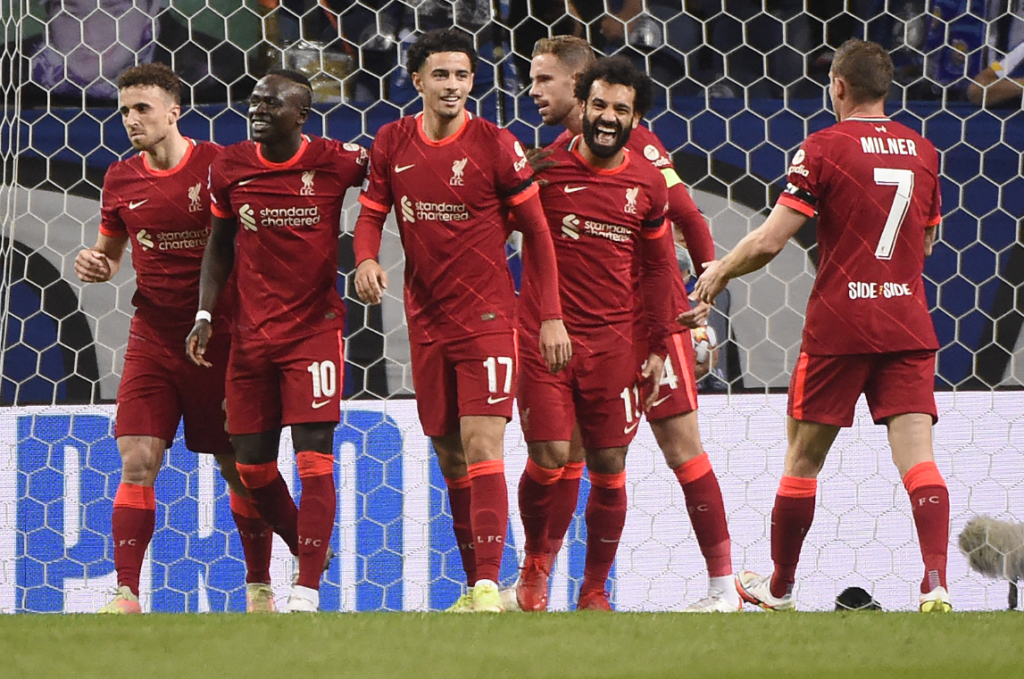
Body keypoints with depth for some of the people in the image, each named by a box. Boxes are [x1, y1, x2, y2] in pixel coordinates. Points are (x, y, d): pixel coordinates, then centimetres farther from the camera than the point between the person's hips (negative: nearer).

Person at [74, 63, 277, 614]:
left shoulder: (219, 166, -6)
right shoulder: (121, 180, 6)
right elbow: (110, 253, 18)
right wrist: (94, 264, -3)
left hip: (218, 337, -2)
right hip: (152, 338, 3)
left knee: (240, 466, 6)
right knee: (137, 461, -10)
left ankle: (259, 586, 20)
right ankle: (126, 595, -12)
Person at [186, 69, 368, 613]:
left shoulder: (334, 162, -8)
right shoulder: (230, 167, 2)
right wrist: (204, 314, 5)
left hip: (315, 326, -4)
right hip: (252, 333, 4)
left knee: (314, 455, -12)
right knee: (252, 461, 4)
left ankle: (307, 590, -13)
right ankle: (309, 552, 28)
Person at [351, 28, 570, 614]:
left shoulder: (496, 146, -9)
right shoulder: (393, 143, 3)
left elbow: (536, 231, -4)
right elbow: (372, 213, 12)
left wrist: (551, 316, -7)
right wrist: (366, 259, -11)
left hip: (487, 317, -5)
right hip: (426, 319, 5)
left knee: (481, 447, -16)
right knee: (449, 455, 10)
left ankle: (488, 585, -21)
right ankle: (474, 584, 18)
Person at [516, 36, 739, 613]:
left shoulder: (634, 144, -7)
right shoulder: (553, 157, 11)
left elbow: (687, 216, -8)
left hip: (651, 316, -6)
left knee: (682, 447, -5)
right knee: (565, 451, 4)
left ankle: (724, 585, -1)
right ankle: (534, 586, 10)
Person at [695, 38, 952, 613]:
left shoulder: (825, 148, -7)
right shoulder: (923, 151, 8)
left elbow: (768, 242, -9)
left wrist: (718, 273, 8)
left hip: (839, 325, -3)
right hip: (908, 323, 3)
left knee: (804, 457, 10)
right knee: (917, 454, -4)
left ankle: (780, 587, 22)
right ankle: (936, 582, -22)